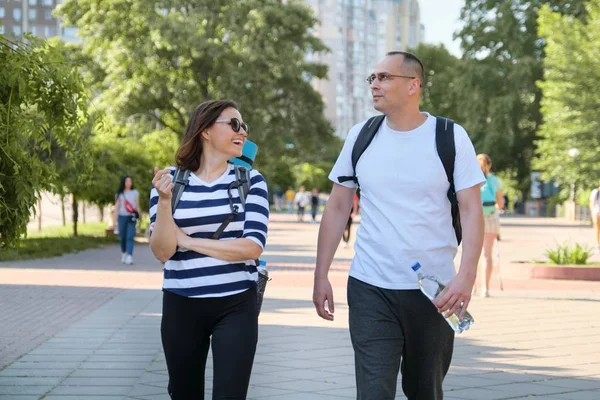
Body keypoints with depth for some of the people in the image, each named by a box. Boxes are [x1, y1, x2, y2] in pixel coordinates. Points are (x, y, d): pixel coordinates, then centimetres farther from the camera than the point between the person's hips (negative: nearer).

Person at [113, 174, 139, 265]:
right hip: (122, 217, 1)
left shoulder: (135, 193, 10)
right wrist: (114, 220, -2)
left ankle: (129, 257, -22)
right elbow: (116, 207, 6)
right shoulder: (119, 194, 10)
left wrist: (137, 215, 3)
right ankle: (123, 254, 25)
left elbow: (137, 206, 10)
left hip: (131, 217, -1)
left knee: (130, 237, -13)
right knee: (122, 237, 5)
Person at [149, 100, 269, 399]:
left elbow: (252, 247, -12)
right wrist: (164, 201, -21)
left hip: (236, 306, -1)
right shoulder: (171, 179, 0)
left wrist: (188, 241, -10)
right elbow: (162, 252, -6)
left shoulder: (250, 180, -1)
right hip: (181, 306, 1)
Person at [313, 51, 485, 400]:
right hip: (371, 291, 1)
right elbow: (338, 208, 9)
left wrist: (467, 274, -20)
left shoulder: (450, 137, -3)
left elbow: (472, 210, -6)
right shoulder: (361, 136, 4)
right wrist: (321, 275, 4)